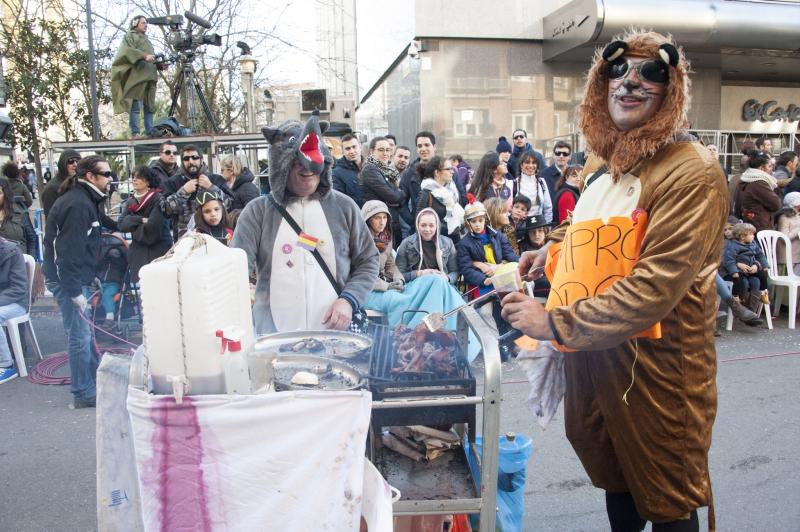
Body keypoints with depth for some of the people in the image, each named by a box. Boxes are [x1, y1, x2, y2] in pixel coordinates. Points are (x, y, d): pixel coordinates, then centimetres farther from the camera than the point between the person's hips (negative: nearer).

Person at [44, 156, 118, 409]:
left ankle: (96, 381, 32)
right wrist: (75, 291, -23)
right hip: (67, 278, -11)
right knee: (80, 335, -4)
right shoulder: (78, 204, -21)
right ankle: (83, 394, 6)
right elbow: (69, 251, -25)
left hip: (77, 275, 11)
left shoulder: (86, 199, 10)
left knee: (86, 331, 19)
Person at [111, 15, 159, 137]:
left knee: (149, 106, 1)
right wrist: (144, 56, -21)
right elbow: (129, 51, -8)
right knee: (136, 105, -13)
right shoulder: (130, 36, 10)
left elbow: (153, 57, 28)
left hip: (149, 76, 7)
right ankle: (135, 134, -17)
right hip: (137, 75, -7)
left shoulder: (146, 40, 31)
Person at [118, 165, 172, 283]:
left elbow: (153, 225, -17)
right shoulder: (130, 202, 13)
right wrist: (141, 220, -13)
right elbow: (122, 224, 1)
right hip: (138, 253, 6)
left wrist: (133, 226, -2)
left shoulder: (158, 199, -9)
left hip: (159, 251, -6)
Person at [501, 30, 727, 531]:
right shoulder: (604, 160, 6)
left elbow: (656, 286, -28)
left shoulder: (692, 172, -20)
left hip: (655, 361, -7)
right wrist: (557, 246, 6)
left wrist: (557, 323, -28)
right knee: (611, 471, 27)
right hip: (591, 351, 7)